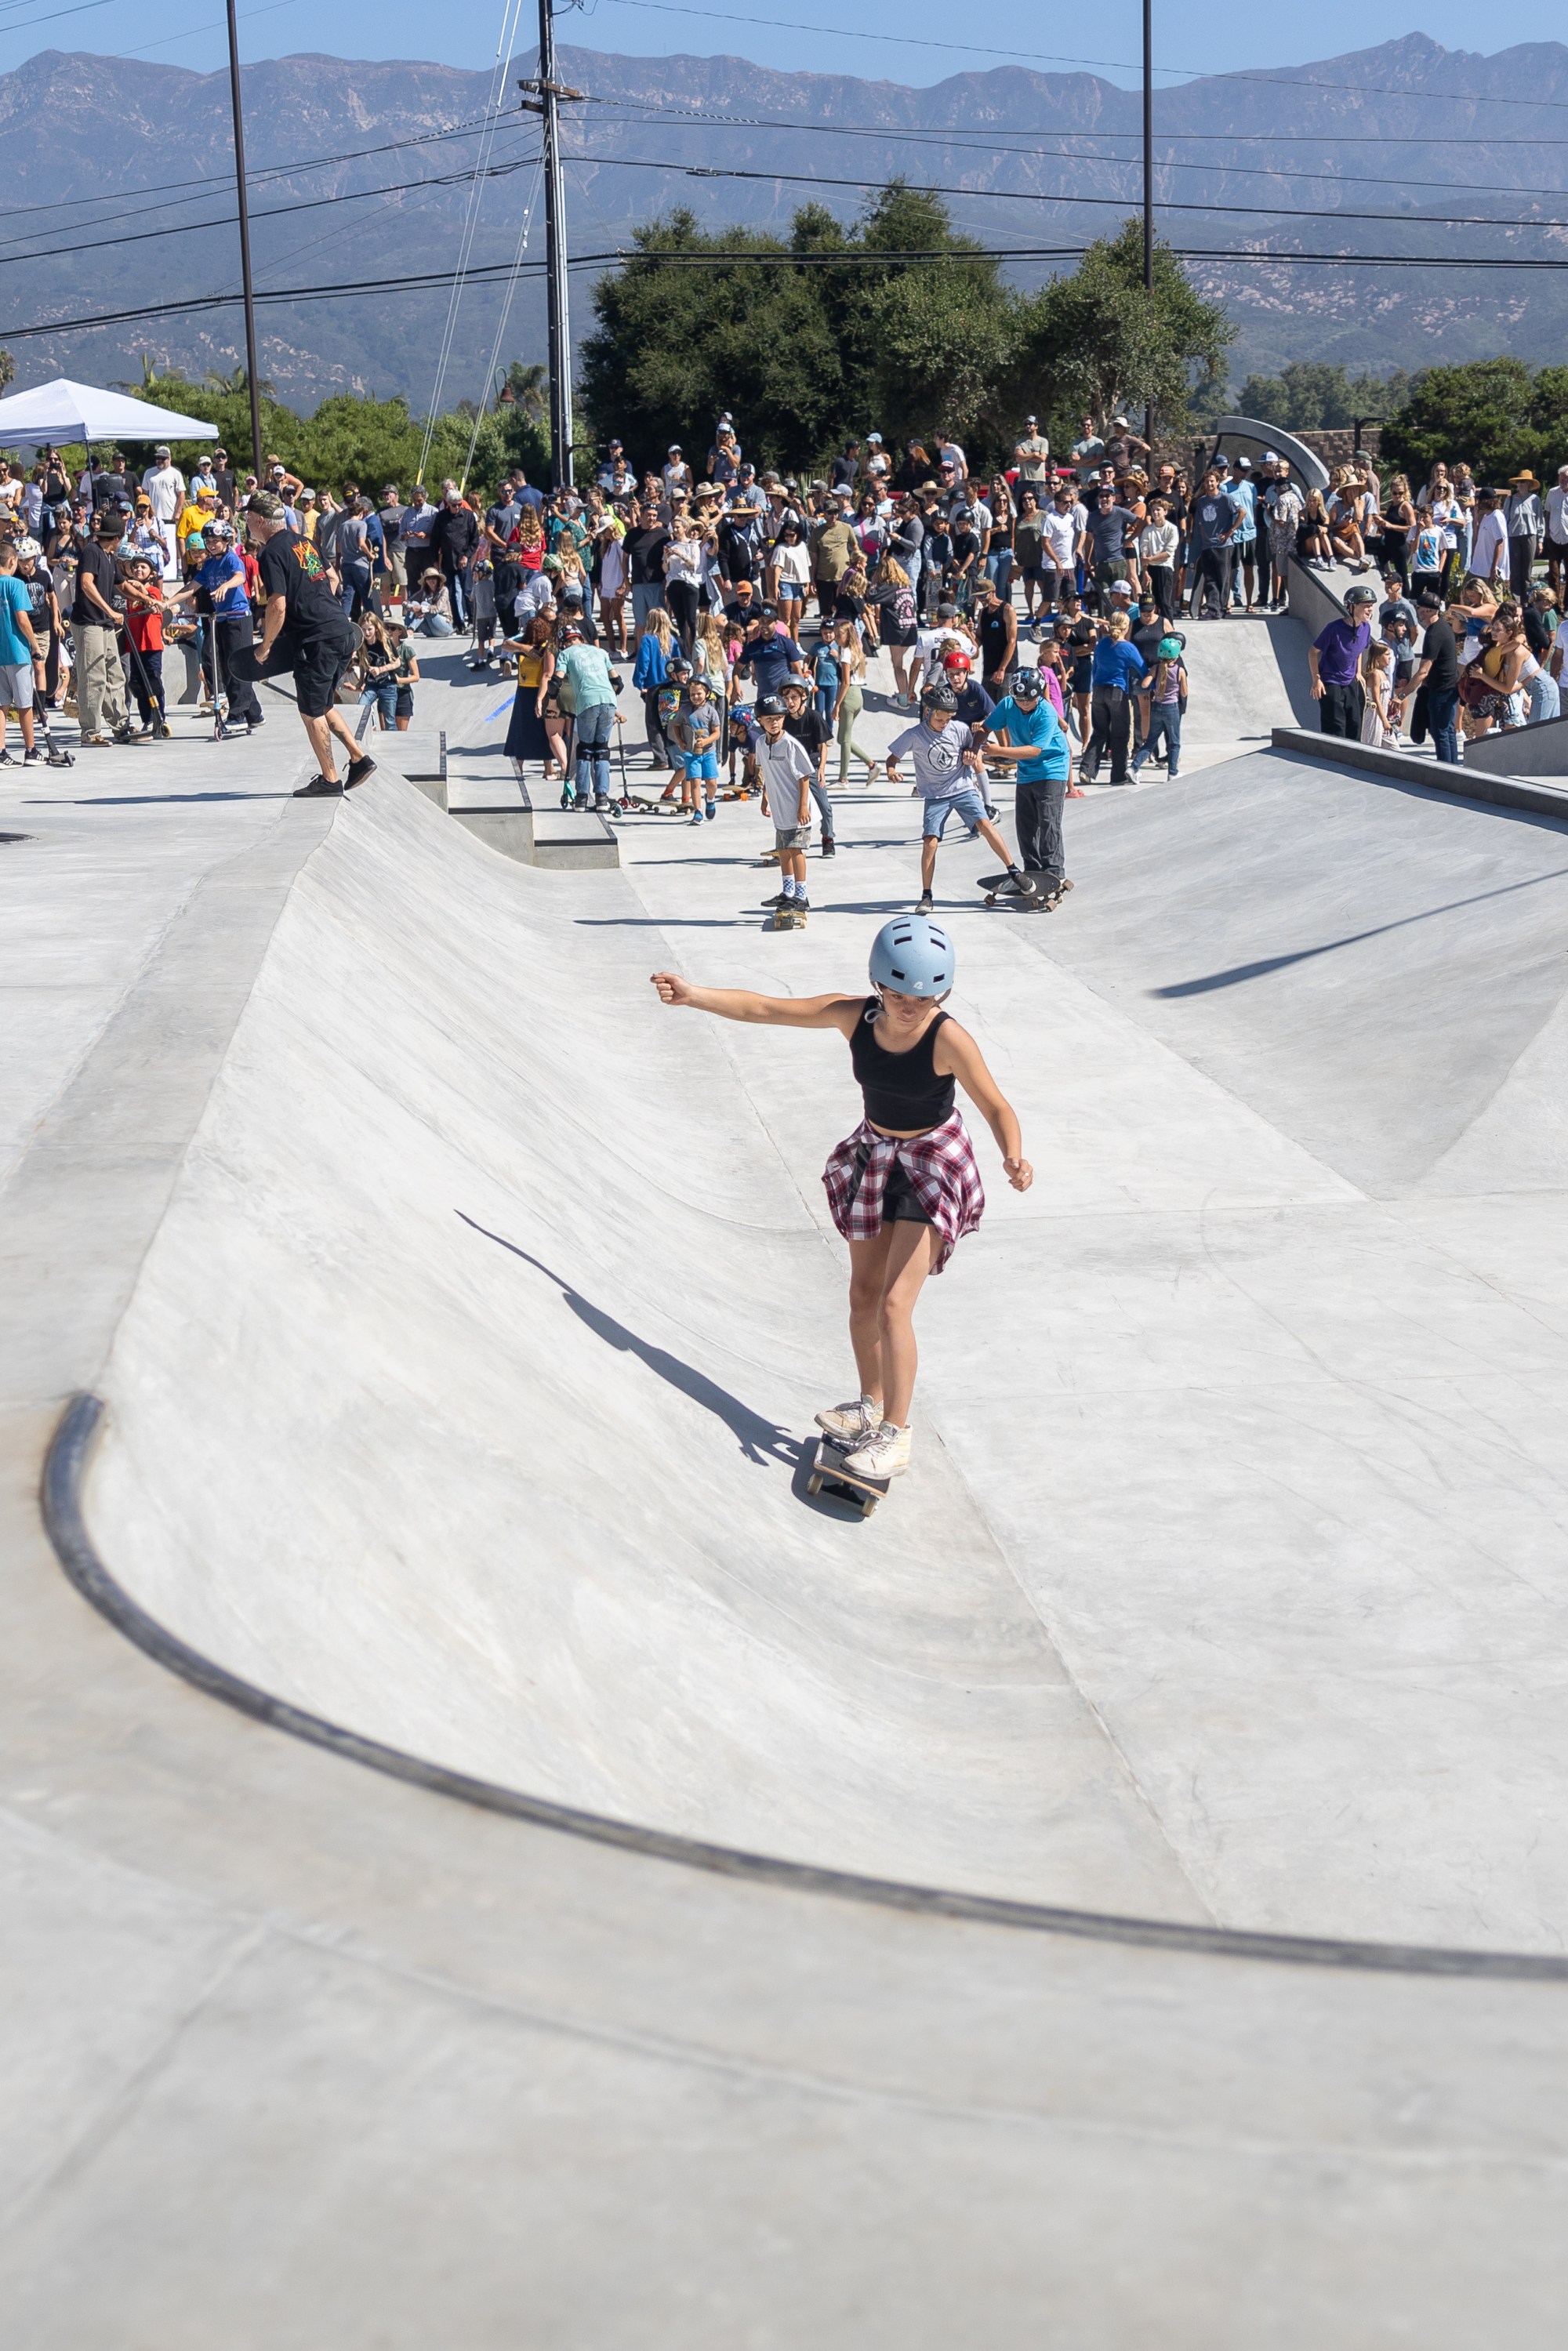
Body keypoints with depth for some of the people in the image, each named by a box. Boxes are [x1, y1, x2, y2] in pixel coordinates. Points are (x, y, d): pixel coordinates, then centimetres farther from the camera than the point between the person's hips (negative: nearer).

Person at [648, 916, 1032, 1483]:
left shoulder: (948, 1039, -27)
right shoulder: (854, 1016, -15)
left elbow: (996, 1107, -23)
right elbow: (763, 1009, -7)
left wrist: (1014, 1159, -42)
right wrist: (692, 995, -7)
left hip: (934, 1164, -5)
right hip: (874, 1156, 6)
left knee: (894, 1305, -12)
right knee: (863, 1294, 15)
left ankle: (896, 1435, -1)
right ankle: (871, 1406, 35)